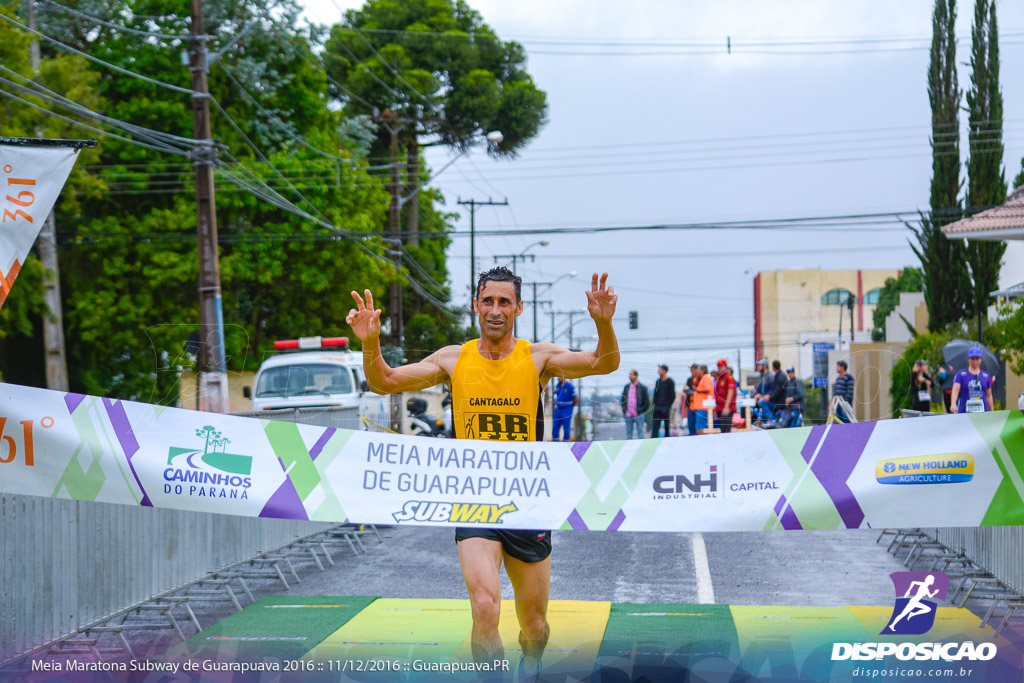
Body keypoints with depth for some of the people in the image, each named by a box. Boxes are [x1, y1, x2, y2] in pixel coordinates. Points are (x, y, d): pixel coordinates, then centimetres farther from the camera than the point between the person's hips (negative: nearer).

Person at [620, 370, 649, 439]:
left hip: (638, 415, -4)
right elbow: (622, 399, 18)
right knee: (628, 432, 8)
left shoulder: (642, 387, -2)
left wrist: (641, 411, -8)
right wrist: (624, 410, 6)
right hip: (628, 415, 4)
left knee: (640, 431, 0)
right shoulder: (626, 387, 11)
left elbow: (647, 402, -1)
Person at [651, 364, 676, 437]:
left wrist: (668, 406, -10)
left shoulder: (670, 382, -1)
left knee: (667, 426, 2)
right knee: (655, 426, -4)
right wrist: (654, 405, 7)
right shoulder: (657, 381, 15)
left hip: (665, 407, -5)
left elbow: (673, 396, -3)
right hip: (657, 408, 5)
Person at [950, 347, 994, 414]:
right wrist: (953, 404, -28)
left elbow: (989, 396, 16)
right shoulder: (961, 374, 4)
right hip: (964, 412, -1)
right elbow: (955, 390, -9)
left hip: (982, 413, 1)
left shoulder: (986, 376, 12)